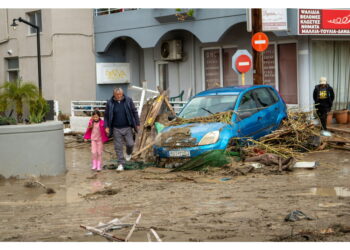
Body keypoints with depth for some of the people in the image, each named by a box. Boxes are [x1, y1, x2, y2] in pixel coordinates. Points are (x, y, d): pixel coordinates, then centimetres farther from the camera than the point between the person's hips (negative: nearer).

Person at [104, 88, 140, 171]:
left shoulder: (128, 100, -3)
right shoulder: (110, 103, -3)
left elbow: (134, 112, 4)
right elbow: (106, 115, 5)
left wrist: (137, 124, 2)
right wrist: (106, 126, -4)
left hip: (127, 127, 0)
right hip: (116, 129, 0)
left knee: (130, 144, -3)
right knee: (118, 147, 0)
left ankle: (128, 153, 32)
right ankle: (121, 164, 9)